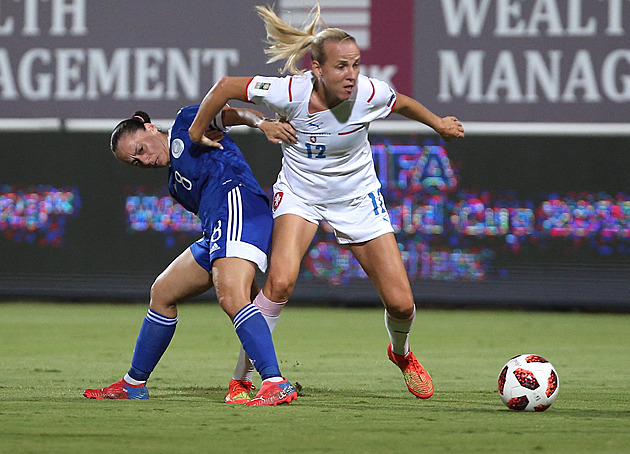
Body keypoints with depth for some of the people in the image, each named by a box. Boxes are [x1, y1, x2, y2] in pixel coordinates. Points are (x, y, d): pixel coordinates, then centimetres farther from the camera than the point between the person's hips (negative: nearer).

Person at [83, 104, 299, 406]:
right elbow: (209, 211, 18)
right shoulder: (176, 183, 29)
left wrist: (261, 122, -24)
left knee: (231, 298, -28)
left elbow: (230, 113, -4)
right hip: (216, 232, 10)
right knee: (162, 293, 21)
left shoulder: (186, 123, 10)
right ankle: (133, 384, 34)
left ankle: (276, 385, -40)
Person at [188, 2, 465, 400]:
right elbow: (227, 86, -15)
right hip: (299, 192, -2)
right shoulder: (291, 93, -28)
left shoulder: (369, 95, -22)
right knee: (281, 281, -29)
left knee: (401, 303, -2)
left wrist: (439, 124, 17)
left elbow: (403, 103, 2)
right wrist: (196, 132, -4)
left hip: (357, 197, 2)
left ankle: (401, 353, 36)